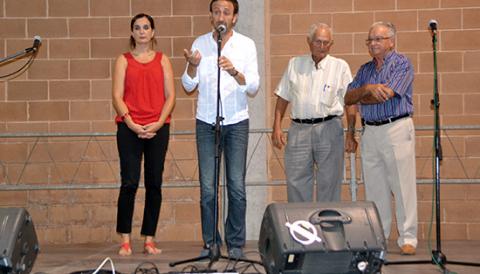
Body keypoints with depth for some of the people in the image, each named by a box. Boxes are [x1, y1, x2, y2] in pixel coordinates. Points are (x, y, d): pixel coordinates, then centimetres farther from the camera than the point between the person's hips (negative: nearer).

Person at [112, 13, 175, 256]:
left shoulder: (162, 60, 12)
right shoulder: (123, 60, 9)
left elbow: (170, 96, 6)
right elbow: (117, 96, 1)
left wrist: (159, 123, -8)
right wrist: (131, 124, -12)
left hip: (158, 129, 2)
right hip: (129, 129, -1)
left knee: (154, 184, 2)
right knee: (129, 183, -7)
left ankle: (149, 239, 8)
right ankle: (125, 240, 0)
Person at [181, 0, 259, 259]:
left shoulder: (246, 45, 0)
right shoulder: (200, 43, 4)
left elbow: (253, 87, -7)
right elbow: (188, 86, 2)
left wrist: (235, 72, -25)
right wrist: (192, 66, -19)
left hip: (237, 123, -1)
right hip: (206, 123, 1)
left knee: (237, 187, -1)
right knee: (207, 188, 0)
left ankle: (235, 243, 9)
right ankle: (210, 242, 10)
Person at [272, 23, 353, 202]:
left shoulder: (340, 67, 5)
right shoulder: (294, 64, 11)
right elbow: (282, 98, 14)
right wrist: (277, 127, 5)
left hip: (329, 129, -2)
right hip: (299, 129, 2)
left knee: (329, 183, 2)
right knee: (296, 182, 2)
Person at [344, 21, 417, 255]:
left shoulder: (402, 64, -2)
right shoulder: (365, 69, 17)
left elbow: (387, 93, -15)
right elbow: (348, 97, 6)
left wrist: (361, 99, 1)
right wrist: (368, 88, -13)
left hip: (396, 129, -6)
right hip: (370, 132, 6)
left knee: (403, 186, -5)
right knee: (374, 188, 7)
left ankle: (408, 238, -1)